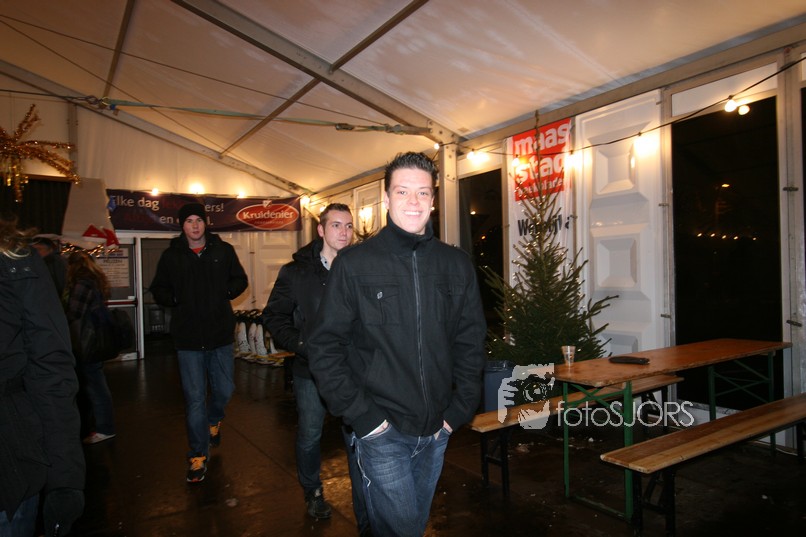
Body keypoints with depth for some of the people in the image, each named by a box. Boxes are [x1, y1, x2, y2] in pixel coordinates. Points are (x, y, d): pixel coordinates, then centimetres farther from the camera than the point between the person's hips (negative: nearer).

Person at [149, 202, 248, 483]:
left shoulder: (223, 250, 2)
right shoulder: (171, 255, 3)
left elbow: (240, 280, 10)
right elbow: (158, 290, 12)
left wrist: (223, 294, -9)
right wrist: (176, 299, -9)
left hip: (220, 333, 1)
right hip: (187, 336, -1)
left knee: (224, 389, 12)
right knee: (194, 397, 2)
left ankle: (213, 419, 46)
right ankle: (198, 455, 16)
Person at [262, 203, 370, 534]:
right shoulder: (296, 272, -2)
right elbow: (274, 317, 0)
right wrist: (303, 345, -12)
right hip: (310, 370, 1)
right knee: (309, 436, 18)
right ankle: (312, 492, 46)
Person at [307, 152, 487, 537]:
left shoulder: (456, 265, 2)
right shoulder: (354, 263, -8)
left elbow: (471, 342, 6)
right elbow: (324, 347, -8)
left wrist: (459, 410, 0)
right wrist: (361, 415, -13)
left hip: (436, 431, 4)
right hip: (381, 431, -4)